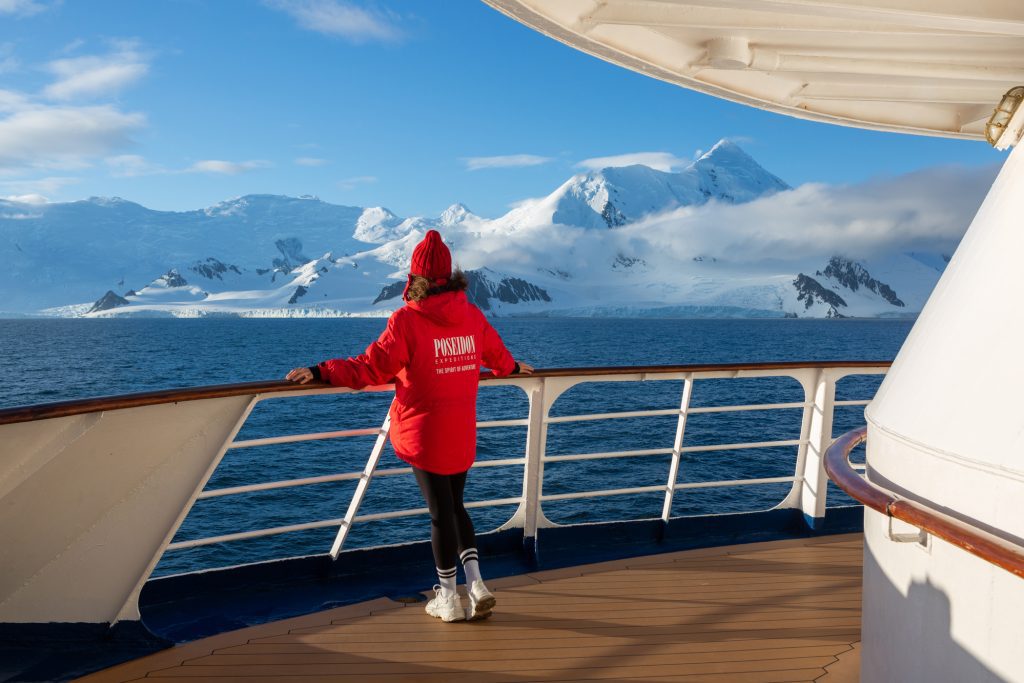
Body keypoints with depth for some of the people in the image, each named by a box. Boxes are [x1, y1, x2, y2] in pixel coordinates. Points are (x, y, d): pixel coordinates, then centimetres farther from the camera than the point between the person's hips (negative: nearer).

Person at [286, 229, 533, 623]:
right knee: (455, 505, 19)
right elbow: (497, 355, 20)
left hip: (423, 433, -4)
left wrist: (319, 372, -9)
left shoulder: (407, 320, -15)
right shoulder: (473, 315, 2)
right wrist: (514, 368, 41)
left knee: (441, 512, 5)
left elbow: (370, 368, -16)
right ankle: (476, 586, 15)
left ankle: (448, 599, 18)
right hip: (463, 435, 5)